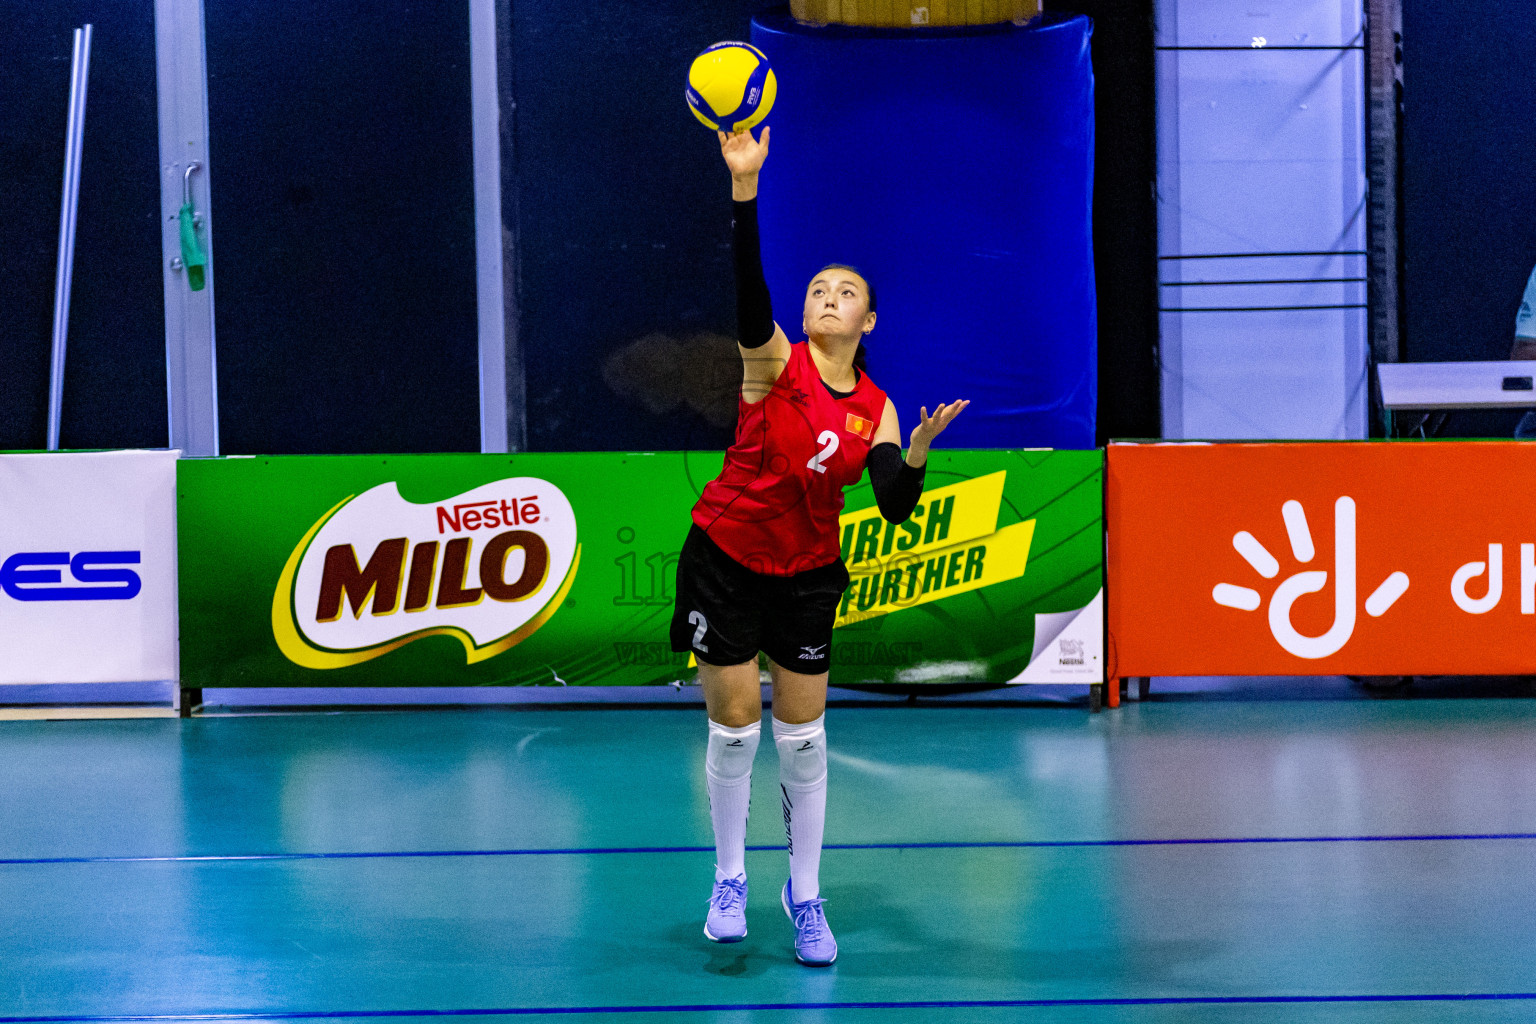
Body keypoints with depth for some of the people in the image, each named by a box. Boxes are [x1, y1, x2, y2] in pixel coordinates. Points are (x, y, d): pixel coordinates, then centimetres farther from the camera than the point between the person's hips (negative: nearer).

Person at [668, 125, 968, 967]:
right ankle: (730, 880, 20)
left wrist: (917, 453, -33)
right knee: (732, 727, 1)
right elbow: (748, 292, -32)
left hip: (807, 576, 3)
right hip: (725, 558, -3)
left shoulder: (875, 408, -3)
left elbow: (897, 507, -12)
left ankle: (804, 894, 19)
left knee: (802, 737, 4)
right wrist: (744, 186, -45)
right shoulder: (775, 363, -13)